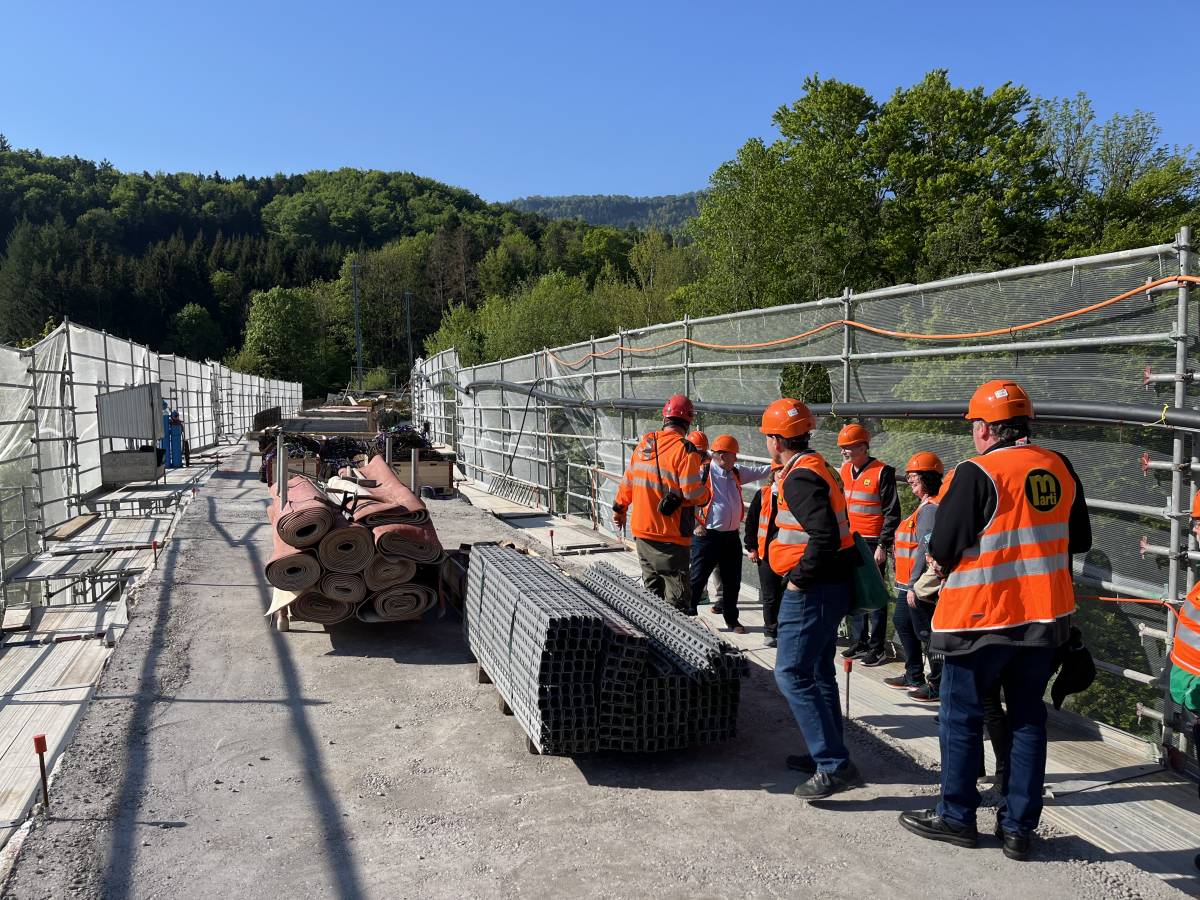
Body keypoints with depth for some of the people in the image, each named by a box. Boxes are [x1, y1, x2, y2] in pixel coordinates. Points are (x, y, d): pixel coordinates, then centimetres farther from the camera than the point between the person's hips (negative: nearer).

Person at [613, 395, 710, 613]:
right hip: (672, 538, -6)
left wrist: (620, 509, 29)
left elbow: (628, 481, 15)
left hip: (642, 532, 7)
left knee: (652, 590, 19)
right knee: (677, 597, 0)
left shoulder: (644, 444, 5)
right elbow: (694, 493, -18)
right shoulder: (685, 451, -15)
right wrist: (707, 491, 4)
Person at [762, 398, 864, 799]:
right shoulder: (818, 467, 13)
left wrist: (798, 578, -19)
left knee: (792, 675, -7)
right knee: (818, 671, 19)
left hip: (812, 590, -11)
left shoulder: (799, 478, -19)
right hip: (829, 586, 11)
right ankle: (827, 754, 31)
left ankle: (835, 765, -5)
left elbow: (825, 537, -29)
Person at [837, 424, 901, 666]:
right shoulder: (845, 470, 10)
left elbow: (892, 513, -11)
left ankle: (877, 648, 7)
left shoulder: (882, 472, -11)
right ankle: (859, 642, 23)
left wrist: (883, 545, -15)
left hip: (872, 544, -7)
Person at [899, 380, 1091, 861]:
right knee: (1027, 718, 15)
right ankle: (1019, 827, 22)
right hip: (1044, 616, 6)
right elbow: (1079, 540, 13)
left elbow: (943, 550, -17)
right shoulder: (1060, 469, 2)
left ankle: (957, 816, 22)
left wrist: (942, 563, 4)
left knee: (961, 717, 9)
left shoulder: (976, 474, -18)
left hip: (982, 617, -6)